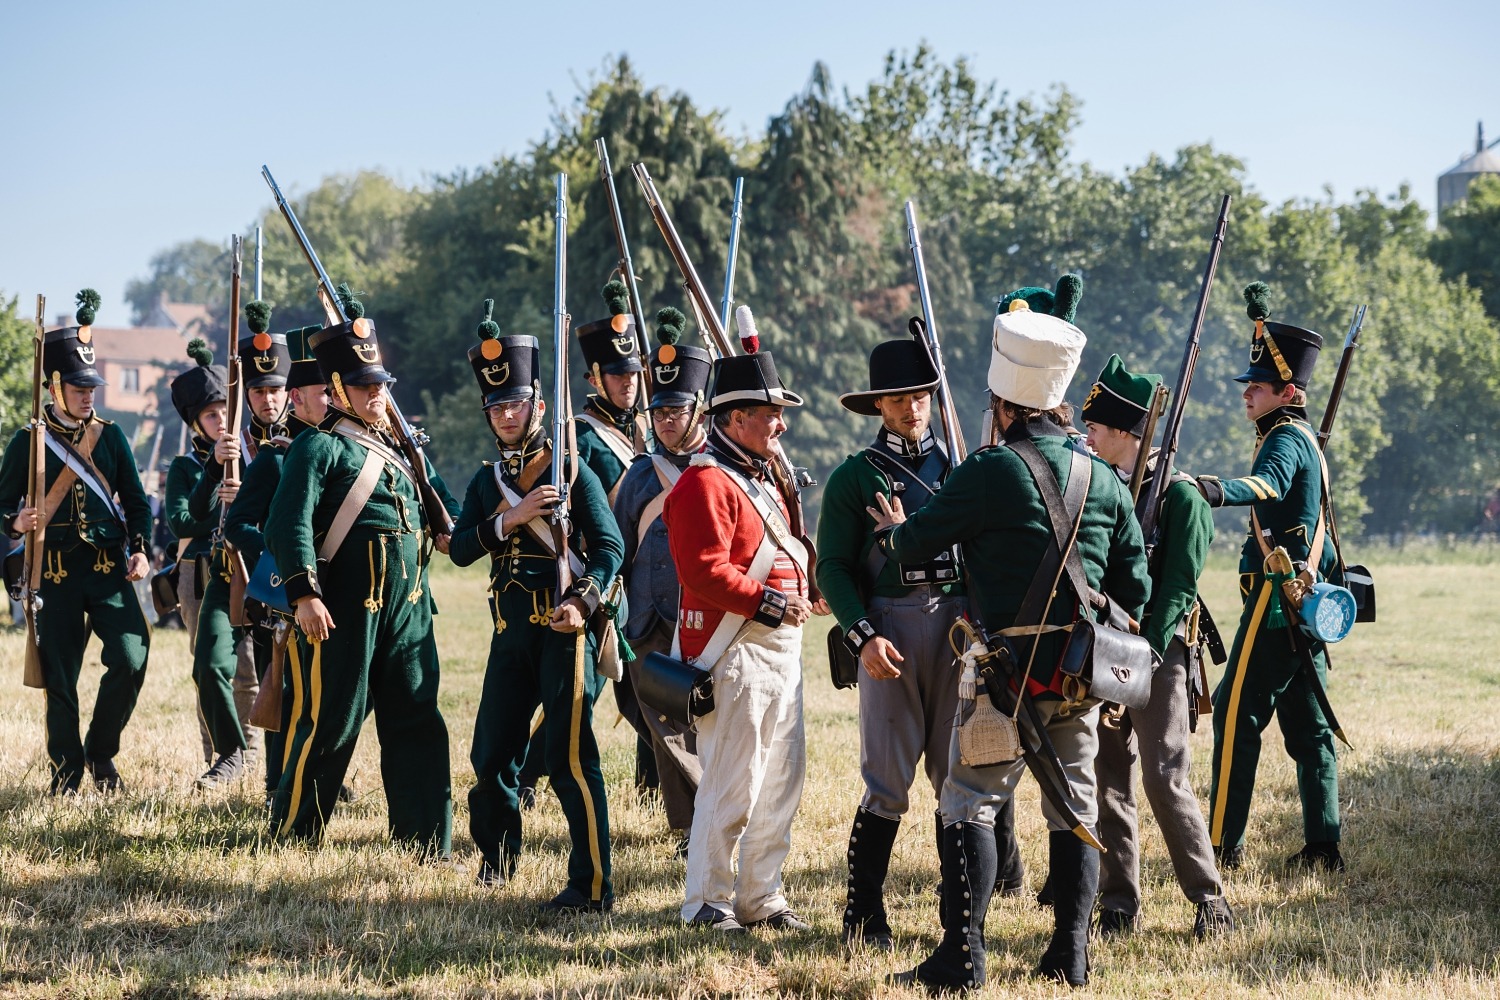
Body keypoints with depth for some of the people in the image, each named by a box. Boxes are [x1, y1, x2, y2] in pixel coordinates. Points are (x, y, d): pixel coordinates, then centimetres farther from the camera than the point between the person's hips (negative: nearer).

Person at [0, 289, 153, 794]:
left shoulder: (110, 436, 8)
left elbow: (137, 501, 12)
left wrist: (140, 550, -2)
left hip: (109, 569, 1)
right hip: (56, 575, -1)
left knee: (131, 658, -14)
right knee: (59, 678, 2)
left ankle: (101, 751, 8)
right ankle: (66, 777, 15)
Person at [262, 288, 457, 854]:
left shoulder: (400, 445, 19)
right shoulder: (320, 447, -6)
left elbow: (436, 495, 33)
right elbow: (290, 524, -16)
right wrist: (304, 593, -26)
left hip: (410, 603, 7)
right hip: (347, 606, -7)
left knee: (417, 719, 6)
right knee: (332, 720, -2)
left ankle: (426, 839, 11)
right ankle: (291, 833, 11)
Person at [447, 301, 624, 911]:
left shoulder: (572, 471, -1)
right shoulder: (487, 481, 14)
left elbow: (610, 546, -5)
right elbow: (460, 548, 1)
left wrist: (582, 603, -19)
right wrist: (511, 518, -14)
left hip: (563, 629, -6)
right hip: (511, 631, 6)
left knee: (570, 758, -9)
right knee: (490, 753, 11)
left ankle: (592, 886, -7)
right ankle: (497, 854, 35)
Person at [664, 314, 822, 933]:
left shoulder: (765, 479, 19)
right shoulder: (706, 482, -13)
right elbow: (704, 571, -23)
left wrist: (804, 584, 12)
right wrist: (767, 602, -23)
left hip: (781, 650, 10)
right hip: (736, 655, -10)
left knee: (781, 783, 13)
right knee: (732, 788, -6)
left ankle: (761, 898, 21)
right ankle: (708, 904, 2)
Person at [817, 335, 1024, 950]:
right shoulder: (854, 477, 4)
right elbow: (833, 566, -1)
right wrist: (864, 636, -14)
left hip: (959, 623, 3)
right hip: (891, 625, -3)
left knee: (957, 768, 5)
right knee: (888, 778, -5)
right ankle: (863, 915, 1)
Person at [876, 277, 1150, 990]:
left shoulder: (989, 472, -10)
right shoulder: (1103, 479, 7)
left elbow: (915, 543, 0)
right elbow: (1134, 588, 10)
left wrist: (894, 530, 23)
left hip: (1013, 665, -5)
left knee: (970, 803, -1)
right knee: (1073, 806, 12)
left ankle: (961, 957, -6)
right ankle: (1070, 955, 13)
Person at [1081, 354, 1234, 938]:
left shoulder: (1181, 496, -7)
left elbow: (1177, 590, -12)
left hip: (1158, 654, -6)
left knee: (1165, 780, -10)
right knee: (1110, 782, 6)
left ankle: (1210, 900, -1)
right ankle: (1119, 905, 12)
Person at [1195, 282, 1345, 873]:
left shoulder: (1286, 438, -13)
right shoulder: (1304, 440, 19)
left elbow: (1268, 484, -36)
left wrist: (1214, 491, -53)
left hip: (1277, 600, -10)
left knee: (1237, 715, -8)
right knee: (1307, 724, 9)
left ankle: (1223, 846, -9)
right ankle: (1323, 846, 10)